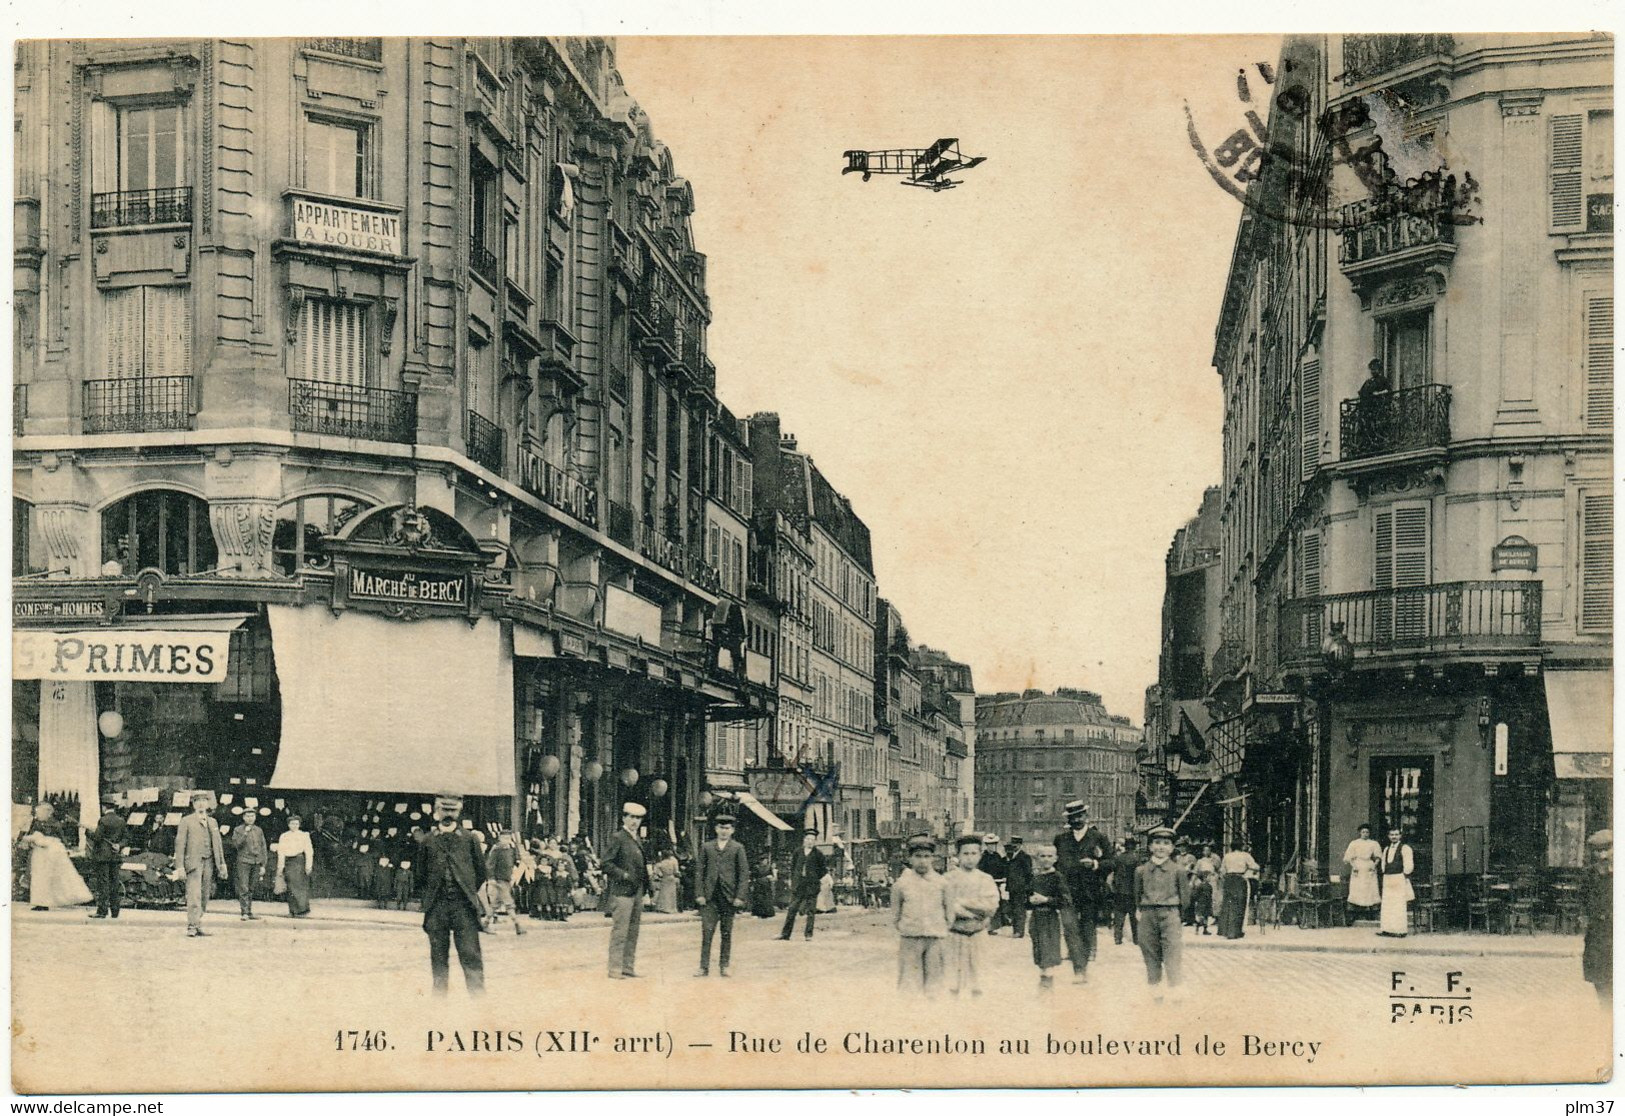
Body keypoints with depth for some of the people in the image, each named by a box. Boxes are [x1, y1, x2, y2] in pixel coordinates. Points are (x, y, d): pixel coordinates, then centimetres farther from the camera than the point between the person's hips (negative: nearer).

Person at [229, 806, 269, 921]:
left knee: (251, 889, 7)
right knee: (244, 889, -10)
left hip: (256, 863, 4)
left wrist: (263, 865, 10)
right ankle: (244, 912, -12)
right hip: (243, 862, -4)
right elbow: (235, 844, -11)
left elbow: (263, 848, 15)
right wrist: (245, 834, -18)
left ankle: (249, 912, 11)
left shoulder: (259, 831, 14)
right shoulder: (238, 830, 3)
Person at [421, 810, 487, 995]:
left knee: (470, 952, -7)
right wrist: (429, 893, 9)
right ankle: (439, 994, 12)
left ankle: (478, 993, -6)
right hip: (436, 905, 1)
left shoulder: (468, 838, 7)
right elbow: (420, 871, 15)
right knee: (438, 954, 6)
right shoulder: (428, 840, 8)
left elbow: (481, 869, 12)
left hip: (464, 904, -1)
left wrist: (469, 890, 8)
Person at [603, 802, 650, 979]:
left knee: (633, 931, 10)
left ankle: (628, 967, 16)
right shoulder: (618, 837, -7)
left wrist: (645, 885, 14)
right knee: (620, 931, -7)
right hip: (622, 892, -8)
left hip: (637, 892, 8)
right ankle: (615, 969, -4)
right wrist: (624, 875, -20)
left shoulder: (637, 840, 18)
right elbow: (607, 863, -12)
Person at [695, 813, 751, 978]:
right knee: (707, 931, -5)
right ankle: (704, 967, -2)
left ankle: (724, 966, 13)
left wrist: (740, 896, -7)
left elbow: (744, 874, 1)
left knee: (727, 933, 5)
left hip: (729, 896, -1)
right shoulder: (706, 847, 10)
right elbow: (701, 872, 9)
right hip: (710, 896, 1)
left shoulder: (738, 848, 5)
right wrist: (699, 894, 0)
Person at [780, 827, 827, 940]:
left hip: (811, 887, -2)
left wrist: (815, 878, 0)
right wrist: (792, 879, 10)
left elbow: (823, 868, 6)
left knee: (811, 911, 0)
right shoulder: (797, 852, 7)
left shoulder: (818, 854, 0)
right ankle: (785, 934, 6)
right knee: (792, 910, 2)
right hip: (797, 886, 2)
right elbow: (792, 866, 18)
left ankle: (808, 934, 8)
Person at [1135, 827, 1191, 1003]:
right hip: (1148, 916, 2)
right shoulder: (1141, 870, 5)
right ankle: (1155, 991, 14)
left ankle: (1175, 988, -4)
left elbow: (1185, 897, 7)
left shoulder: (1178, 870, 1)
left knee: (1173, 952, -7)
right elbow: (1137, 895, 15)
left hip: (1170, 914, -2)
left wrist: (1179, 916, 8)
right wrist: (1142, 911, 10)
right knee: (1150, 954, 6)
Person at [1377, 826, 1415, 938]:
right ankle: (1387, 929, 10)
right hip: (1387, 880, 7)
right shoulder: (1386, 850, 17)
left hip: (1400, 879, -7)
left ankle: (1400, 930, -4)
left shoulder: (1405, 848, -4)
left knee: (1400, 906, -6)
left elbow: (1408, 865, -9)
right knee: (1387, 905, 7)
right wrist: (1385, 875, 10)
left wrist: (1404, 877, -8)